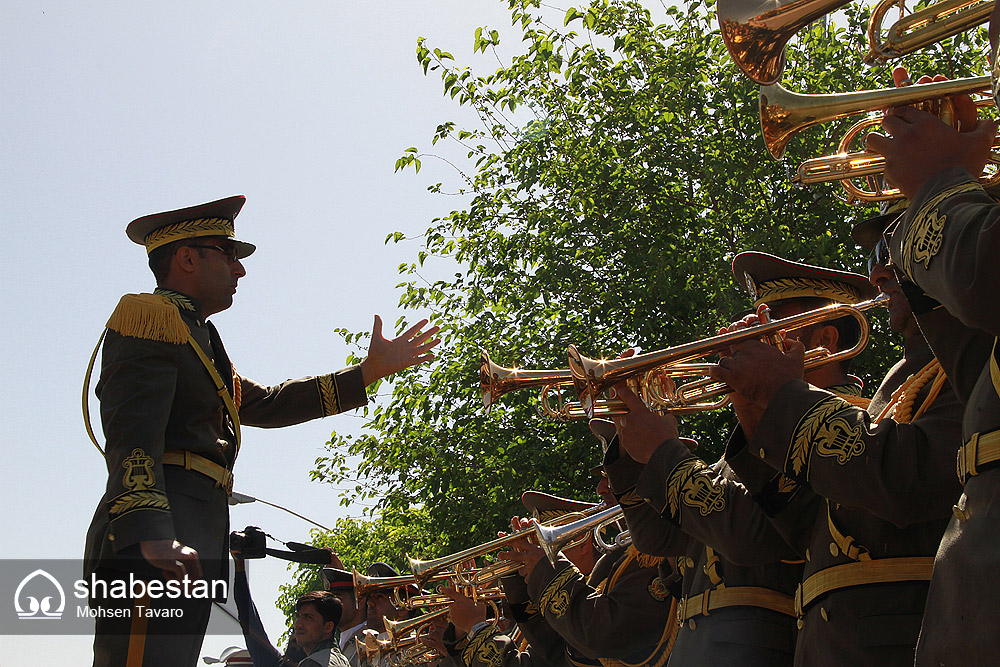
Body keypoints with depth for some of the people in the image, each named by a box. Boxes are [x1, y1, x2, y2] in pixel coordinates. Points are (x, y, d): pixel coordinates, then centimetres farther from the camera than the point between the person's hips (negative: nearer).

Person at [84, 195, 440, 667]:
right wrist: (151, 533, -30)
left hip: (185, 552, 10)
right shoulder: (149, 314, 0)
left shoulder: (194, 337, 32)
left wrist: (370, 370, 35)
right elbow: (132, 430, -15)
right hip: (151, 550, -10)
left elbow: (265, 403, 38)